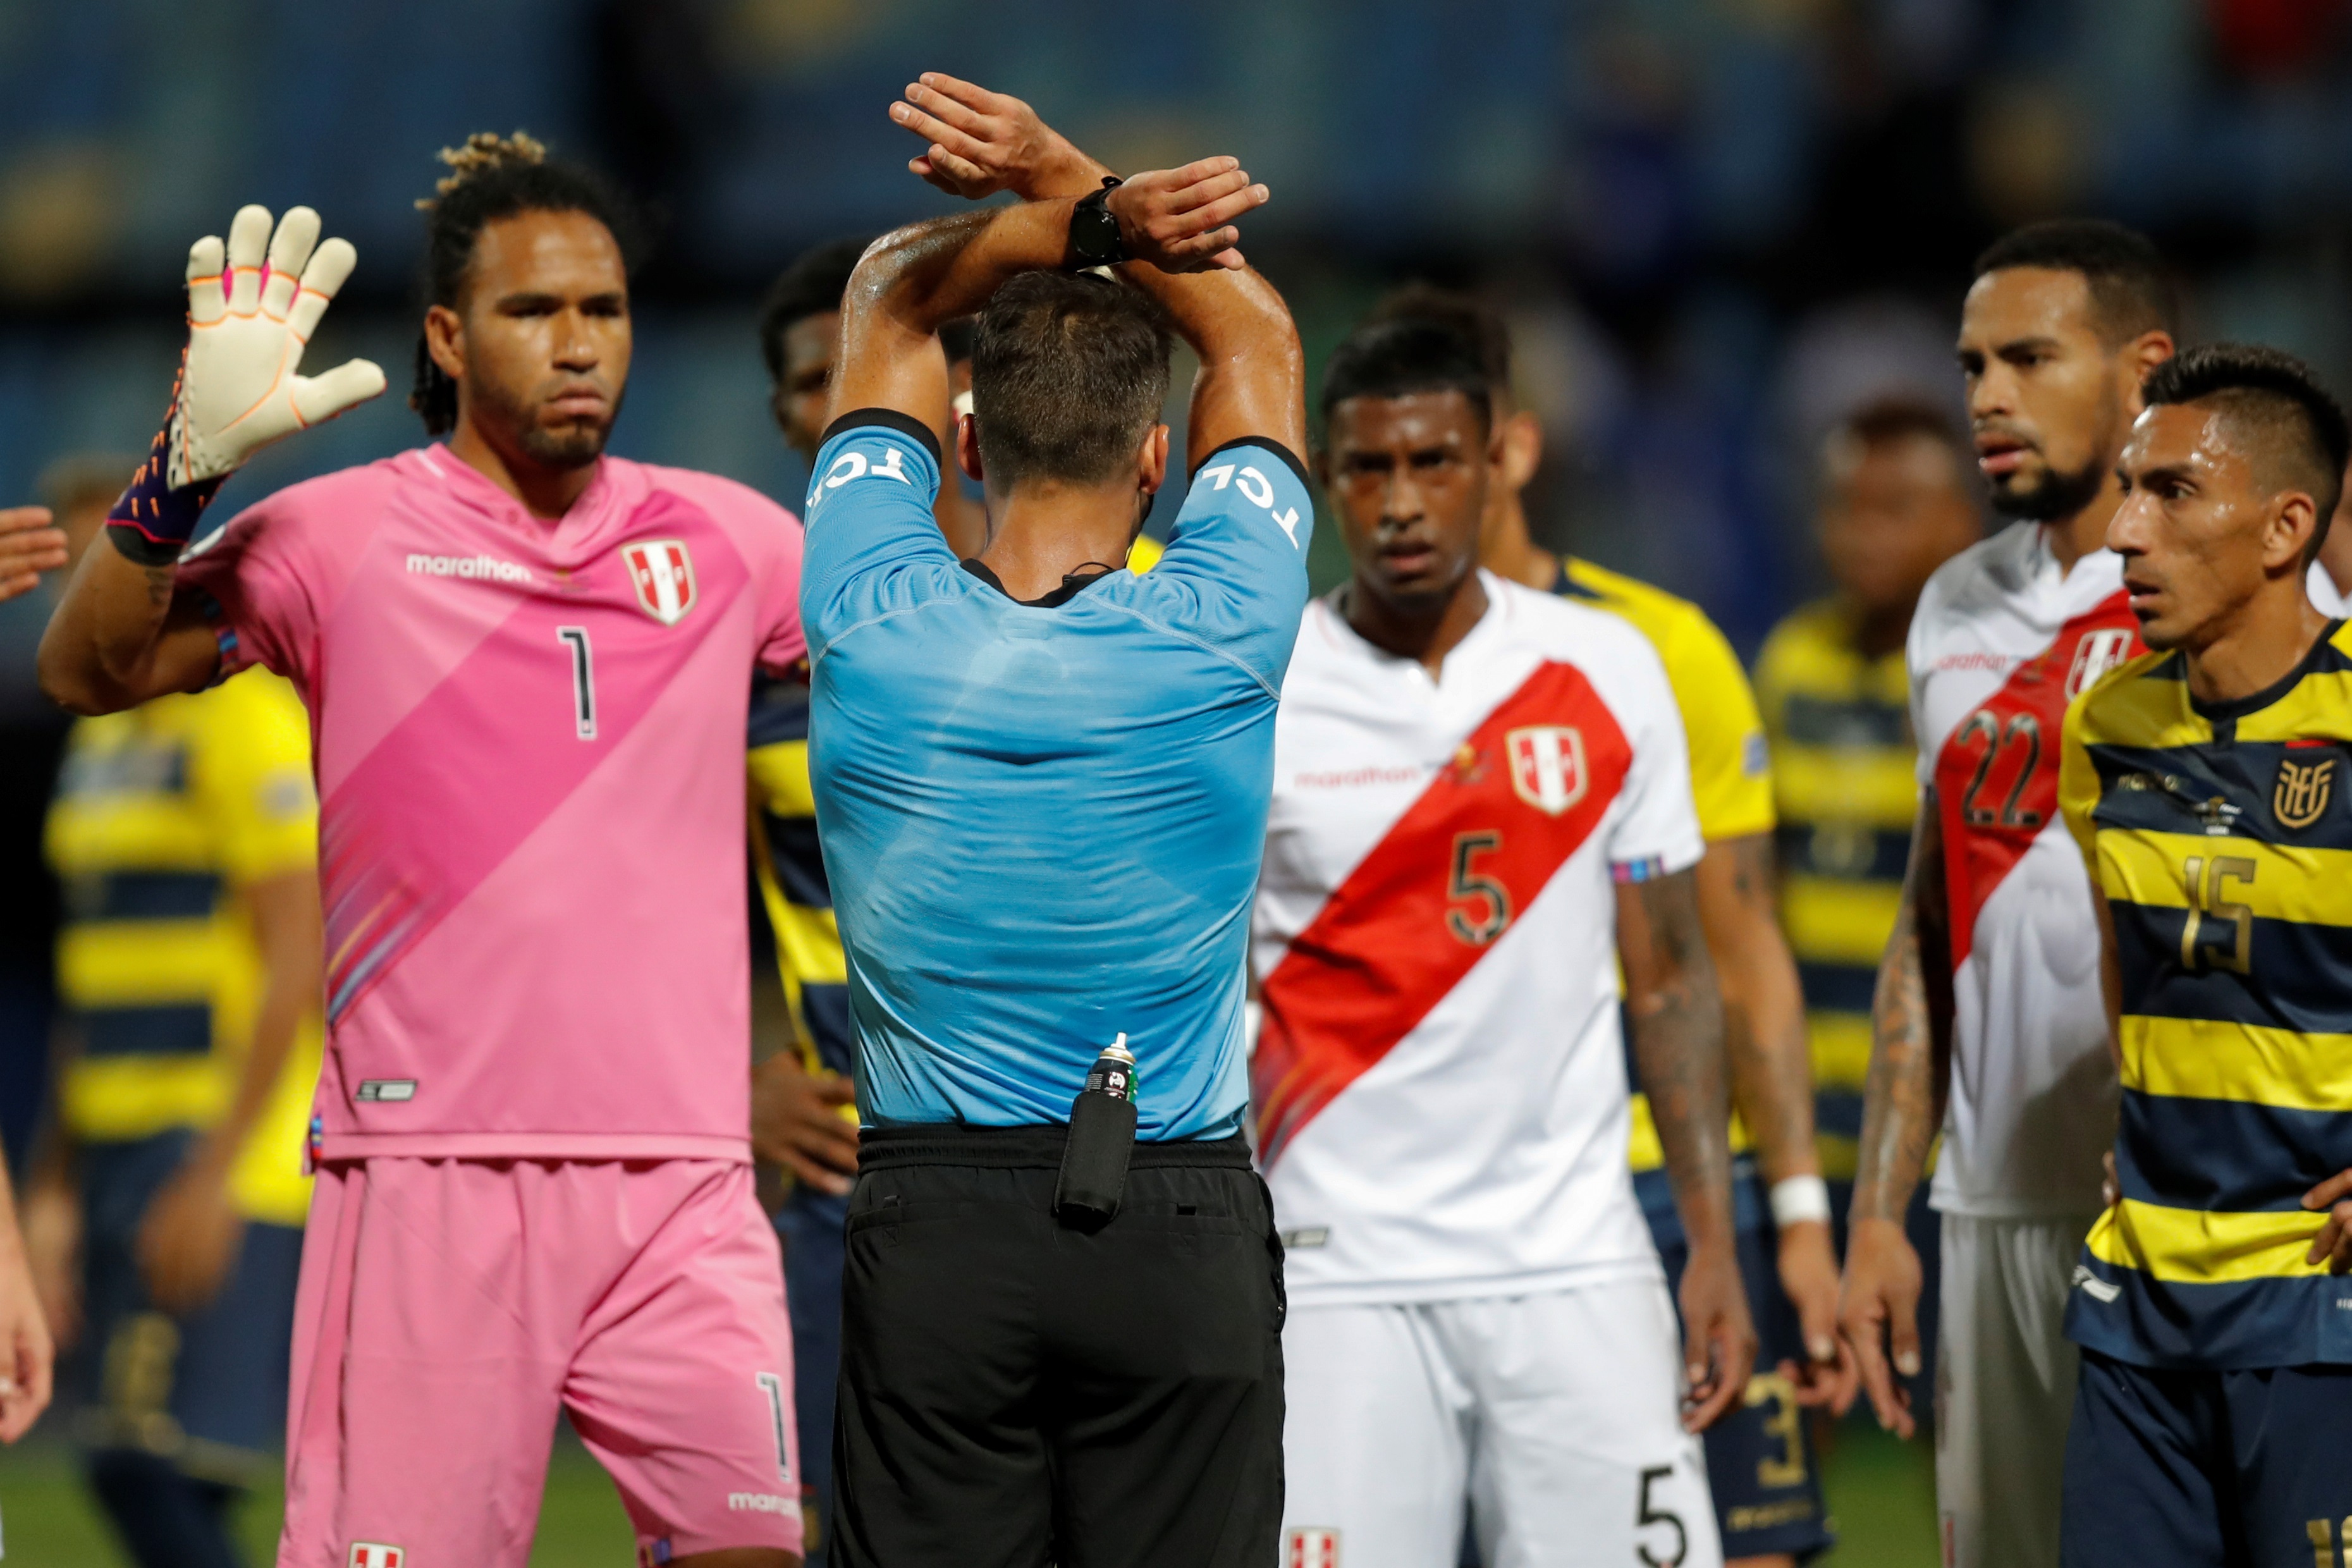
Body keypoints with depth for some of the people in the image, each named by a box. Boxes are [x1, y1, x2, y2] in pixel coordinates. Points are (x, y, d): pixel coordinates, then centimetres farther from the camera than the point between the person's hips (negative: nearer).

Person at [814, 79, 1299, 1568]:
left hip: (934, 1230, 1)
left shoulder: (874, 627, -6)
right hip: (1184, 1235, -1)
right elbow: (1259, 340, 9)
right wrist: (1078, 190, 3)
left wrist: (1081, 220, -4)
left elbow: (891, 301, 9)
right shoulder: (1217, 639, -9)